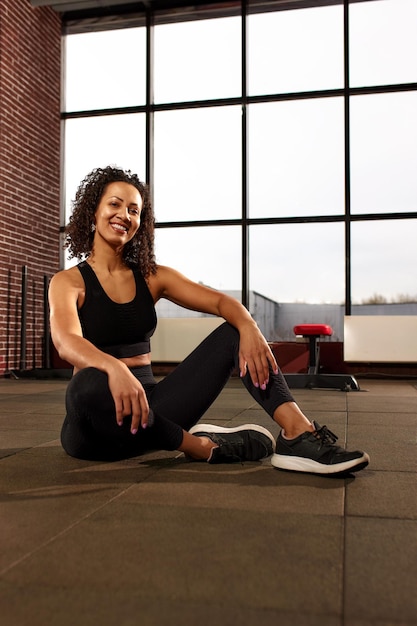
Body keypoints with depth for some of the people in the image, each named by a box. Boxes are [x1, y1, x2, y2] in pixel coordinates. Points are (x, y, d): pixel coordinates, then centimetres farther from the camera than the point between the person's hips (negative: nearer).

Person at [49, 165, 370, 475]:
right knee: (89, 385, -40)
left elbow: (221, 301, -3)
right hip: (99, 420, -4)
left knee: (235, 332, -9)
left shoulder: (152, 276, 9)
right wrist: (115, 369, -45)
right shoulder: (69, 282, -3)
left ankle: (299, 434, -28)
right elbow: (66, 341, -24)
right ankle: (204, 446, -21)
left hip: (150, 404, 4)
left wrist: (248, 327, -26)